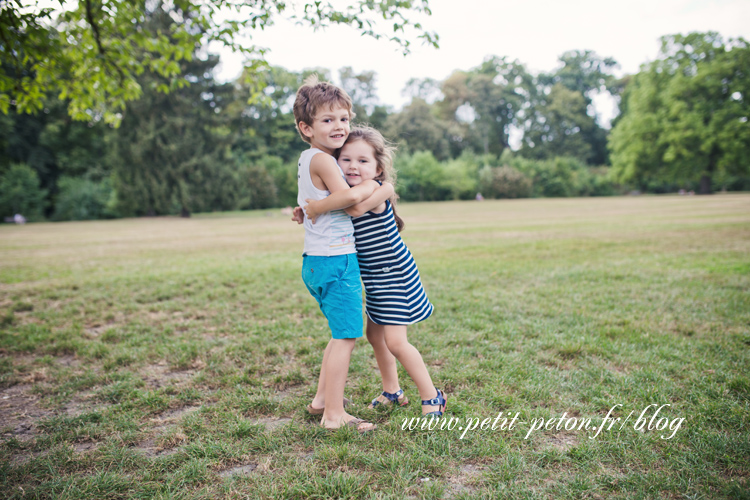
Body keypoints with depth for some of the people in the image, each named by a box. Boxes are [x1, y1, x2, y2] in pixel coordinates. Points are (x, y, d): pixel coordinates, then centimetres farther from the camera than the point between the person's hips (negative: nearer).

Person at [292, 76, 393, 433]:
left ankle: (321, 400, 30)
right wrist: (375, 186, -8)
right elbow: (347, 197, -24)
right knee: (345, 336, -4)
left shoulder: (309, 159, 16)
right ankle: (334, 415, 4)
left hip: (318, 261, 10)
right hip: (335, 258, -10)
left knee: (342, 333, 21)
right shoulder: (321, 158, -14)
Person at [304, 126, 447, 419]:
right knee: (374, 334, 19)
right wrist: (305, 215, -1)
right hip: (375, 279, 9)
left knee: (395, 341, -9)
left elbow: (356, 205, -47)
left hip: (395, 276, -9)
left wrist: (318, 206, -35)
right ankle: (392, 392, 38)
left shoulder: (374, 191, -23)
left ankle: (432, 397, 10)